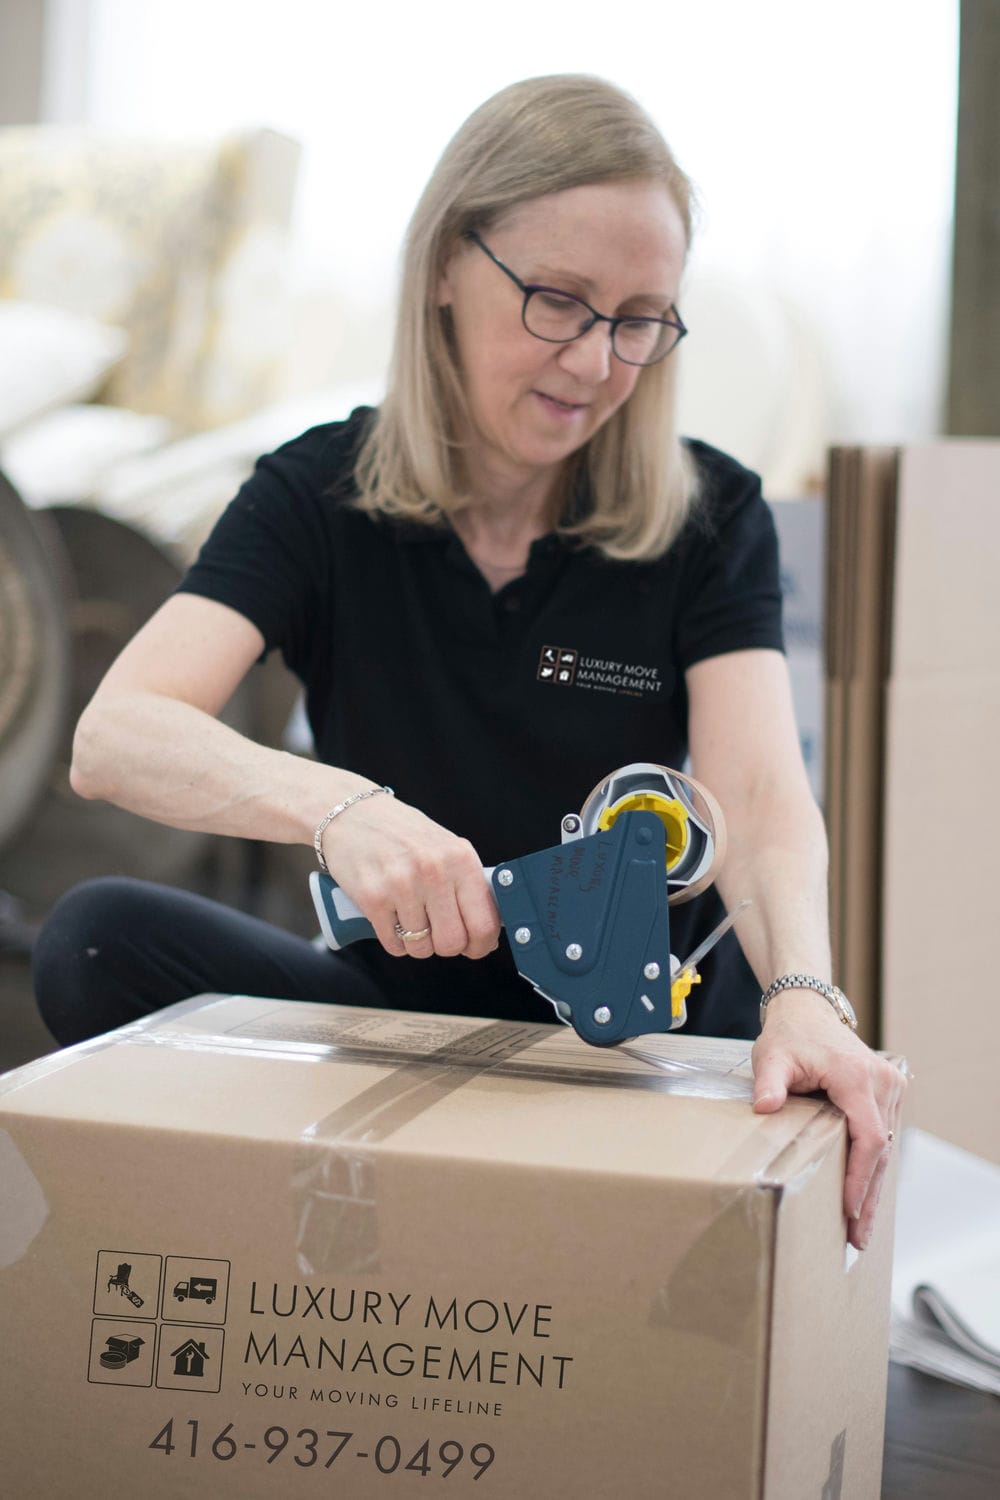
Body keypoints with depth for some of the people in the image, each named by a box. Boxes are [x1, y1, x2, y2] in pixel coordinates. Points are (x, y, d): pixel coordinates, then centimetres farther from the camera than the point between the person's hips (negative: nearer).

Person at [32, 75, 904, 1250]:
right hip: (396, 1011, 1)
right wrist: (338, 809, -42)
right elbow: (113, 737, -21)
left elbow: (761, 799, -20)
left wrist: (803, 995, -43)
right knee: (99, 942, -23)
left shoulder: (709, 518, -5)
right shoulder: (318, 497, -5)